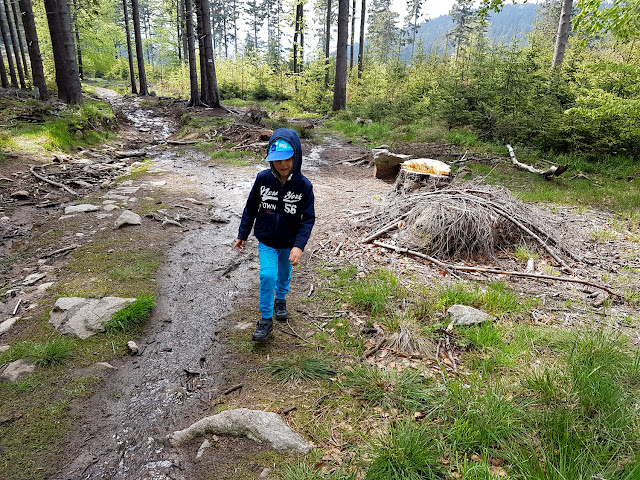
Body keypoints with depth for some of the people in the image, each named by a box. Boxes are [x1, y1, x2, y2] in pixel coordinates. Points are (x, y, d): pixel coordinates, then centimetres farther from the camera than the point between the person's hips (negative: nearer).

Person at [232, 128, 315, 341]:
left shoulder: (304, 186, -17)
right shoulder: (263, 179, -14)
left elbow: (308, 218, -15)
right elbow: (251, 208, -1)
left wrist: (299, 245, -27)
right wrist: (242, 234, 4)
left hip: (289, 243, 1)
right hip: (266, 241, -1)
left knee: (284, 273, 21)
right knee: (268, 275, -12)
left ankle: (280, 300, 51)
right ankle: (266, 319, 4)